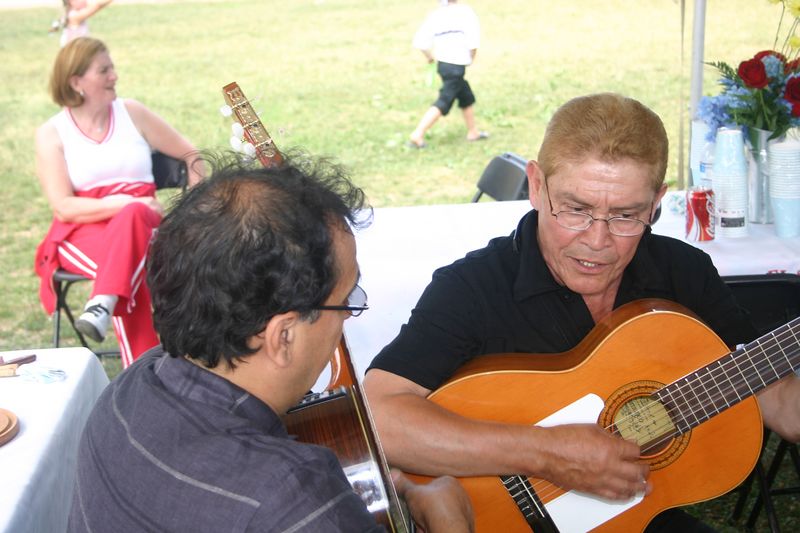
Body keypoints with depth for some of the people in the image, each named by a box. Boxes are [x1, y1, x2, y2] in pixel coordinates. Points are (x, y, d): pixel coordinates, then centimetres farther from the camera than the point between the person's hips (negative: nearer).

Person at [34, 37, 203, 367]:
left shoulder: (132, 113, 10)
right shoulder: (51, 134, 4)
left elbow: (190, 155, 17)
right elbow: (63, 207, -7)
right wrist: (120, 202, -19)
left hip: (140, 218, 2)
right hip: (82, 232, -1)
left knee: (132, 216, -37)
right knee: (129, 265, -36)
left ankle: (103, 305, -54)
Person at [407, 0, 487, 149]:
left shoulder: (435, 14, 2)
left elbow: (419, 41, -2)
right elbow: (473, 41, -16)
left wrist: (430, 57, 16)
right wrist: (471, 57, 4)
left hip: (442, 63, 7)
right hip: (456, 65, -7)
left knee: (467, 97, 22)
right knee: (443, 103, -5)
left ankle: (473, 132, 34)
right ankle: (417, 135, -12)